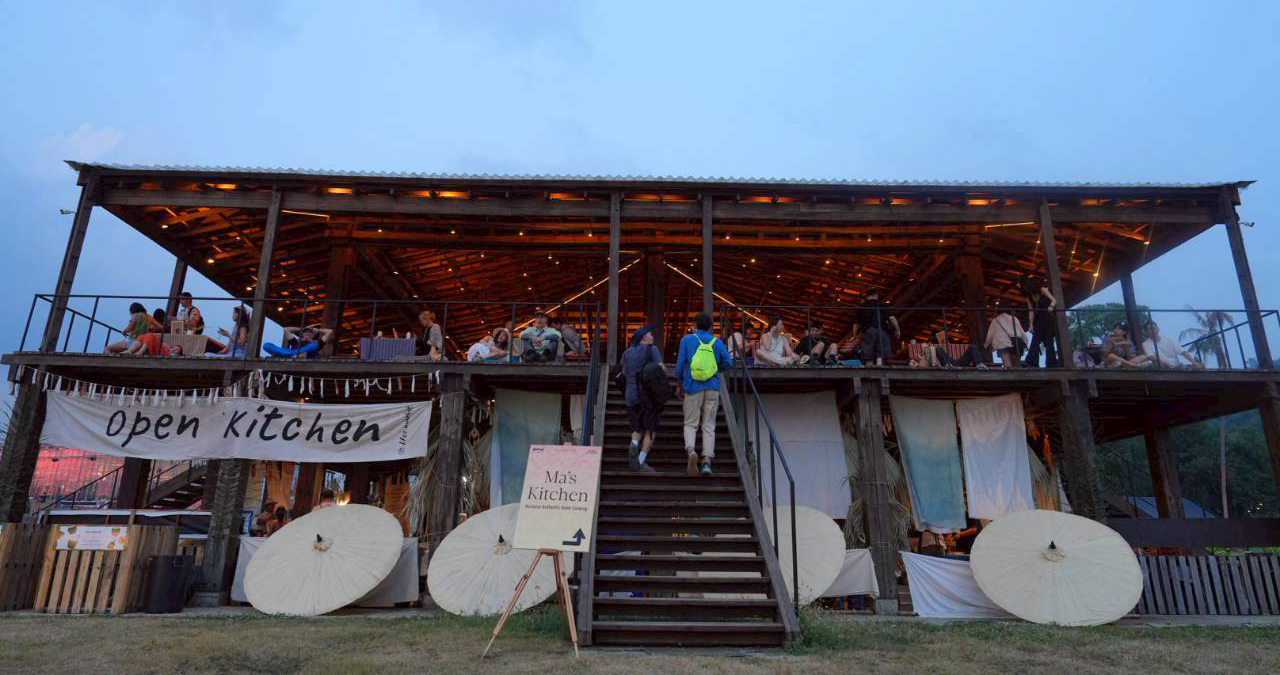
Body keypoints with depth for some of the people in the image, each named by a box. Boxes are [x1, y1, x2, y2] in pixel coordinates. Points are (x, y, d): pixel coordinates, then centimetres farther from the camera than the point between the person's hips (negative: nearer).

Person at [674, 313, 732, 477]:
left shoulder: (687, 340, 3)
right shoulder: (716, 341, 8)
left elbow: (680, 364, 0)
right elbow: (728, 362, 2)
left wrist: (679, 385, 11)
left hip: (693, 387, -1)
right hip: (712, 388, 2)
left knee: (690, 424, 6)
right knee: (709, 426, 5)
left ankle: (691, 450, -21)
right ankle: (707, 460, -4)